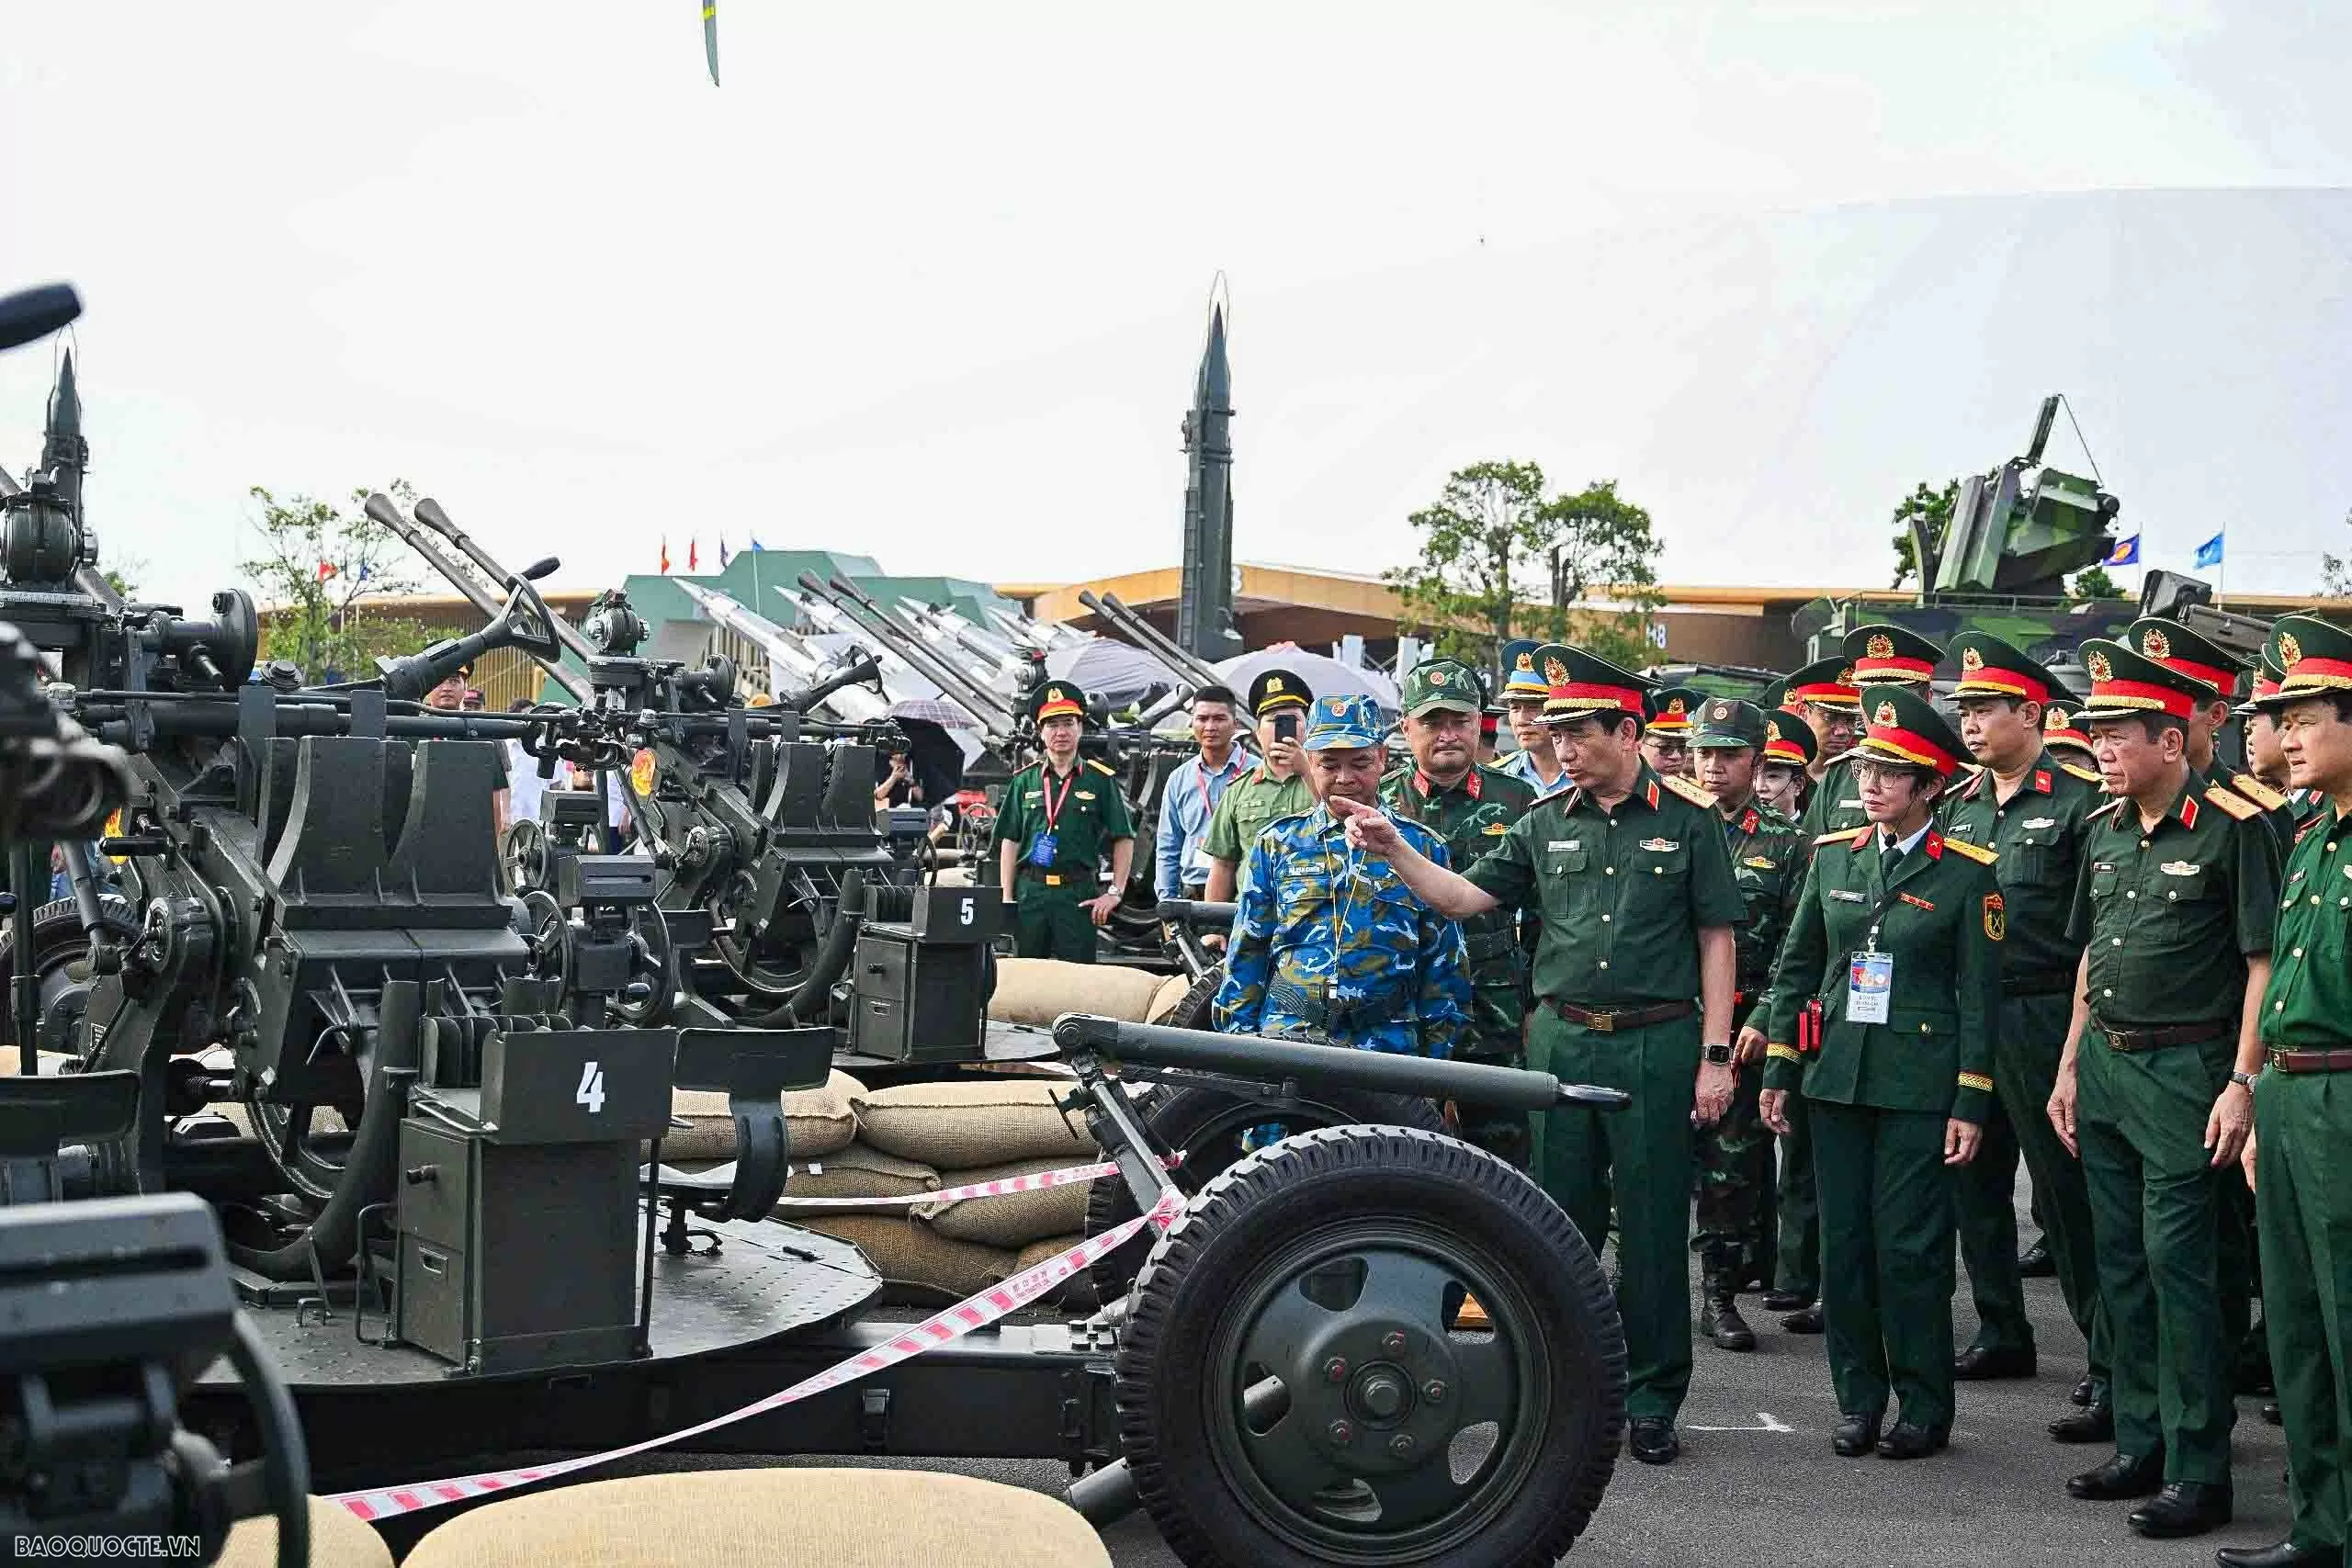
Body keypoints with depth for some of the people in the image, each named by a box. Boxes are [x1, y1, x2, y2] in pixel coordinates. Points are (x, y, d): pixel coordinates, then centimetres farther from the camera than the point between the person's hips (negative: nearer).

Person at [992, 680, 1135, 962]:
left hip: (1079, 894, -2)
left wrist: (1114, 893, -2)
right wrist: (1007, 899, 3)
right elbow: (1010, 842, 10)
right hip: (1030, 892, 2)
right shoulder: (1024, 780, 10)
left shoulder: (1101, 780, 4)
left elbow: (1124, 840, 5)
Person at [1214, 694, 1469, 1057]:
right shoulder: (1276, 843, 9)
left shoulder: (1423, 847, 7)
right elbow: (1247, 952, 11)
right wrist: (1238, 1040, 6)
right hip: (1284, 1038, 1)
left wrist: (1439, 1050, 4)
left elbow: (1442, 962, 8)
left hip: (1389, 1041, 0)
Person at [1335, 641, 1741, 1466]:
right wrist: (1393, 850, -8)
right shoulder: (1545, 823, 8)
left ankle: (1652, 1400, 15)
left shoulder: (1688, 818, -1)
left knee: (1653, 1227, 3)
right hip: (1560, 1042, 3)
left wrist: (1715, 1055, -6)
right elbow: (1464, 897, 7)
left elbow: (1716, 939, -1)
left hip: (1657, 1045, -3)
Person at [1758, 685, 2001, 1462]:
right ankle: (1858, 1398, 20)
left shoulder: (1966, 872, -4)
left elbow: (1979, 995, -4)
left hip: (1919, 1083, -4)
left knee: (1910, 1247, -2)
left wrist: (1970, 1103, -8)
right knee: (1844, 1242, 7)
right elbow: (1796, 967, 12)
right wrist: (1777, 1069, 8)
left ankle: (1924, 1407, 13)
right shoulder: (1833, 855, 7)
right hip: (1837, 1072, 4)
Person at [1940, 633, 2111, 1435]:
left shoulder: (2080, 800, -9)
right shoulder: (1959, 804, 12)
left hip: (2043, 1019, -7)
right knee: (1976, 1184, 14)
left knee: (2067, 1197, -5)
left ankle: (2114, 1373, 2)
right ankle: (2002, 1334, 29)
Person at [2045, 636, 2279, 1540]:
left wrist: (2242, 1083, -18)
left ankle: (2199, 1471, 4)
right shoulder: (2105, 829, 11)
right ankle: (2141, 1445, 24)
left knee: (2179, 1265, -5)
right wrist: (2071, 1067, 16)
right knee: (2121, 1263, 12)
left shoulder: (2232, 827, -11)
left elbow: (2263, 963, -13)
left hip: (2185, 1071, -7)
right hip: (2105, 1070, 7)